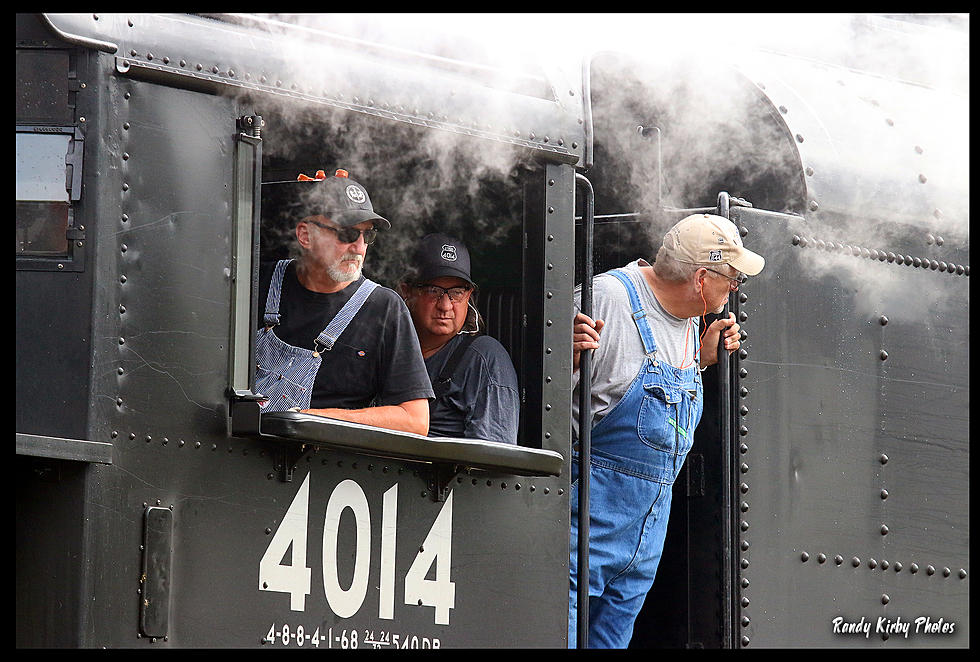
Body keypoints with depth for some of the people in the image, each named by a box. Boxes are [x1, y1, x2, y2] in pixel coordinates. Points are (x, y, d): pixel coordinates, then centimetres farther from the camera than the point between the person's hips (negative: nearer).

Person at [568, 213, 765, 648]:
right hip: (599, 490, -8)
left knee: (621, 613, 10)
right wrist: (570, 353, -34)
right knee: (567, 608, -13)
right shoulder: (610, 297, -14)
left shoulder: (688, 318, 12)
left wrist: (704, 358, 12)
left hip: (656, 496, 8)